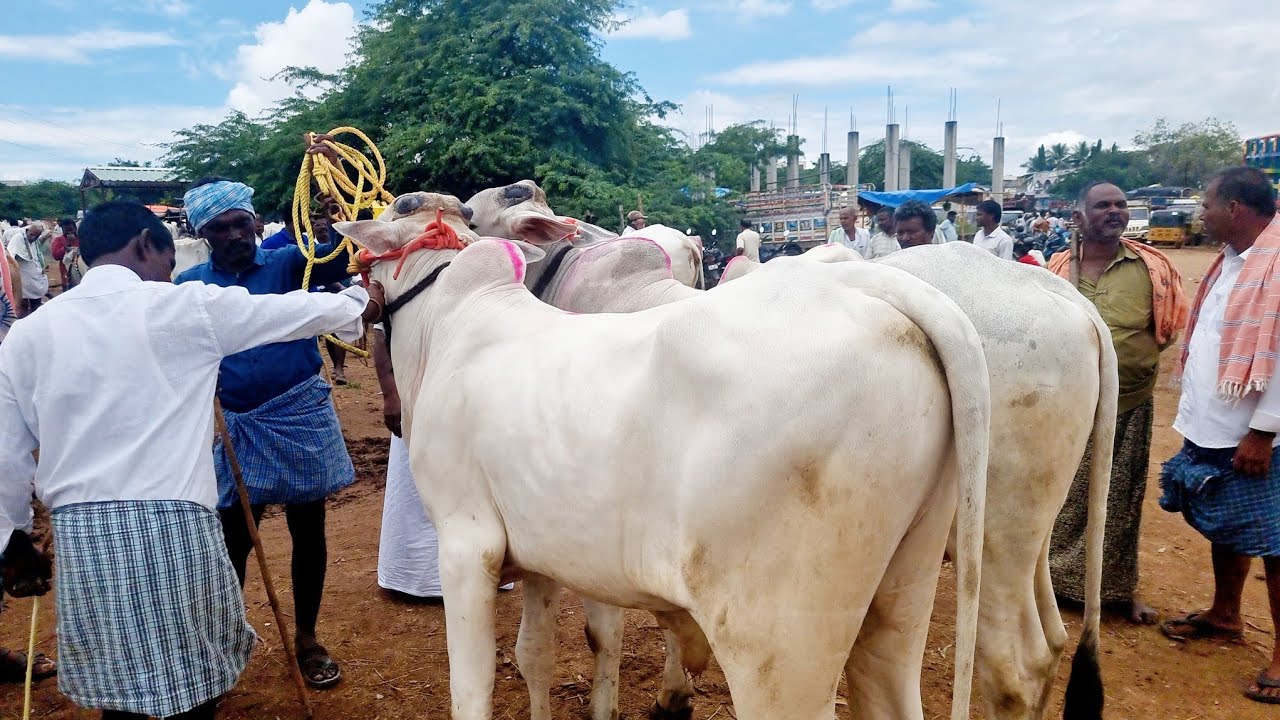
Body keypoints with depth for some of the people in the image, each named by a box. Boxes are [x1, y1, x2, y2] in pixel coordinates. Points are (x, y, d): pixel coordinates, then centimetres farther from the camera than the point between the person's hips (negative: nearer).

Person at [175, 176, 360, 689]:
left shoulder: (286, 264, -4)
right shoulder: (190, 285, 0)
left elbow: (336, 260, -21)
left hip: (300, 416, -1)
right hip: (231, 426, 1)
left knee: (308, 531, 9)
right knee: (232, 539, 9)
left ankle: (307, 638, 27)